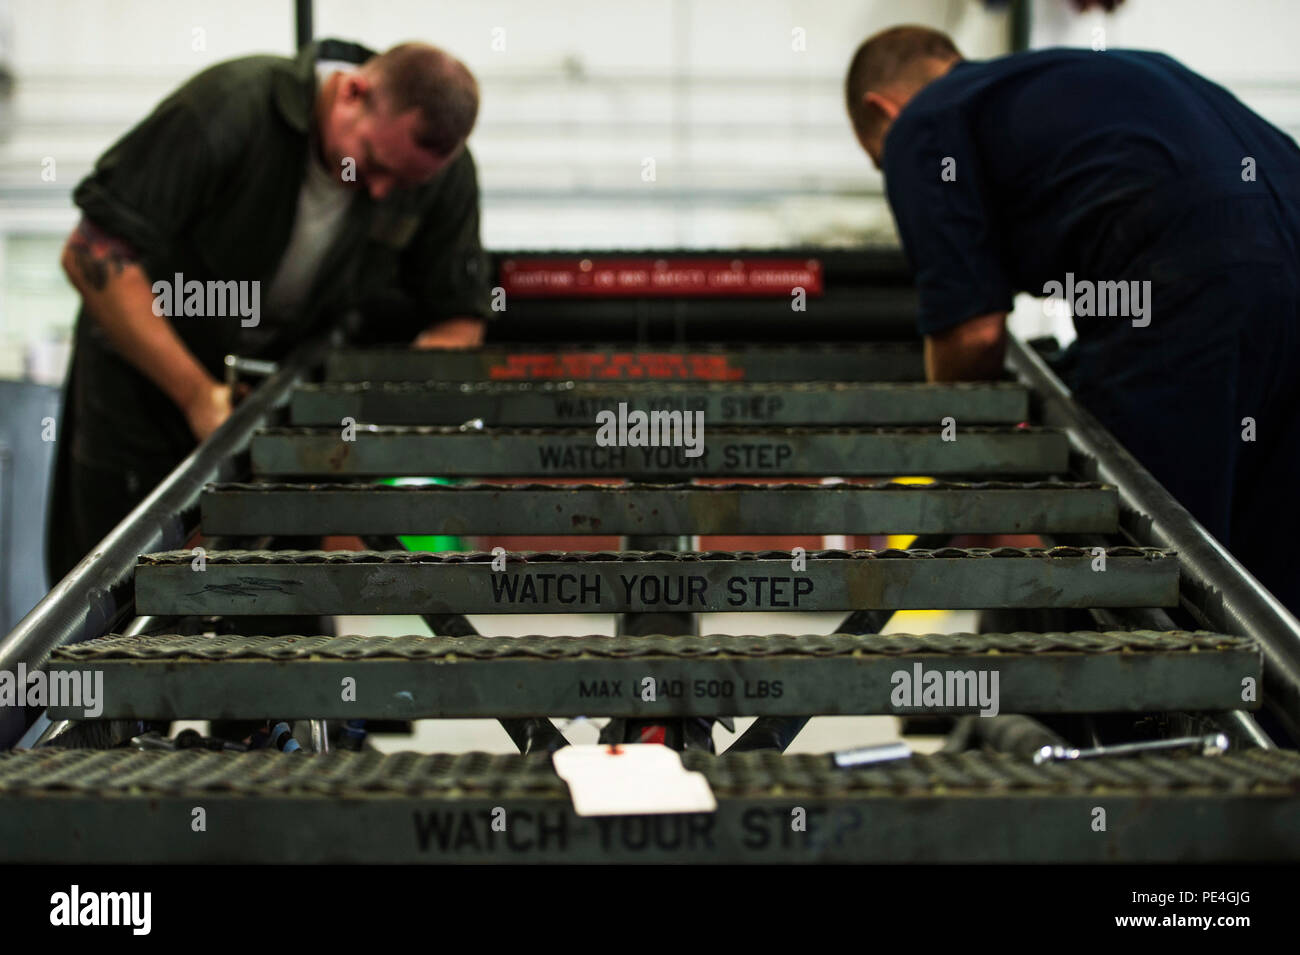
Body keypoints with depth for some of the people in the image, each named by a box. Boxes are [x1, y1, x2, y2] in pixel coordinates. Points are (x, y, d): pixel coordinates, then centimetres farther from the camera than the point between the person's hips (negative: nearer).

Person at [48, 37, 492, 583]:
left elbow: (459, 319, -6)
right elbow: (93, 253, -29)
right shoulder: (228, 108, -29)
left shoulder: (445, 172, -15)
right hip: (148, 366, -3)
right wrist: (197, 394, -31)